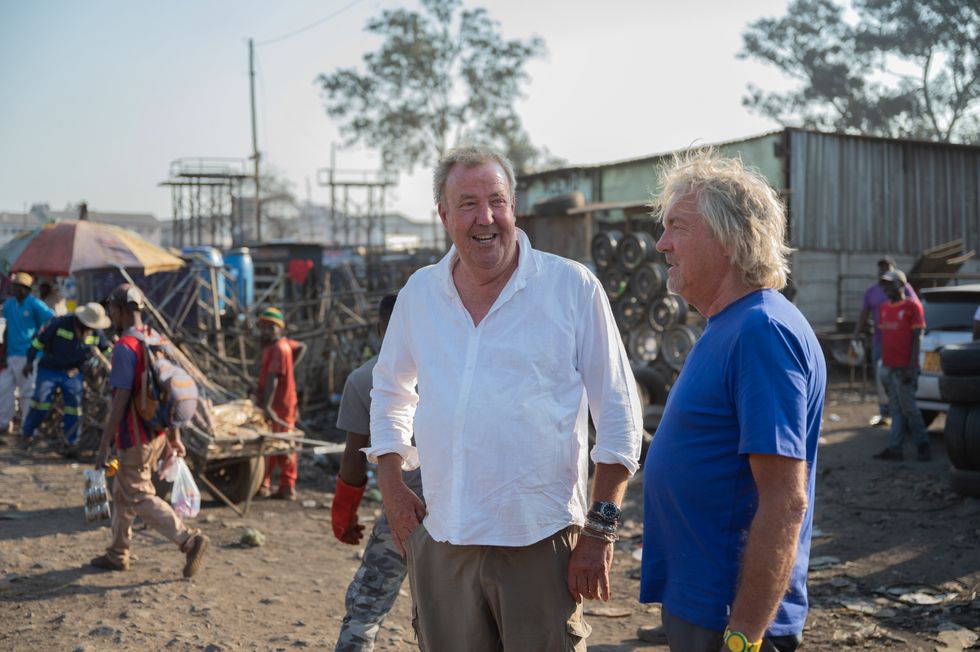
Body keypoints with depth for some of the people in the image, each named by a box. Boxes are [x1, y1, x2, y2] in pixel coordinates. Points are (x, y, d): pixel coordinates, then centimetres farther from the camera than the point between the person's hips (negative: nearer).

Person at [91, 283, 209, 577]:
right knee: (122, 493, 19)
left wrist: (103, 447, -18)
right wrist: (174, 437, 17)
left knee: (139, 498, -3)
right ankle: (117, 554, 27)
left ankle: (190, 540, -11)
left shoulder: (125, 347, -18)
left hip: (135, 439, -9)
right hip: (157, 434, 9)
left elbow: (120, 401, -22)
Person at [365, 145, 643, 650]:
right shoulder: (419, 293, 7)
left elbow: (618, 412, -4)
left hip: (541, 544, -3)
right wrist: (392, 485, 10)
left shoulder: (573, 287, -5)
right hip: (440, 542, 4)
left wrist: (601, 528, -7)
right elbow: (389, 392, 21)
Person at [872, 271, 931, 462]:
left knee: (908, 407, -3)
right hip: (889, 367, 7)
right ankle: (894, 448, 8)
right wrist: (883, 363, 15)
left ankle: (922, 445, 11)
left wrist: (912, 366, -16)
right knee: (896, 409, 8)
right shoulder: (885, 308, 14)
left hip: (904, 367, -7)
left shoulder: (912, 306, -7)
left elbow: (917, 338, -10)